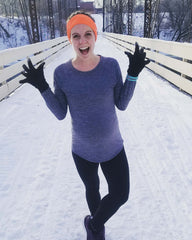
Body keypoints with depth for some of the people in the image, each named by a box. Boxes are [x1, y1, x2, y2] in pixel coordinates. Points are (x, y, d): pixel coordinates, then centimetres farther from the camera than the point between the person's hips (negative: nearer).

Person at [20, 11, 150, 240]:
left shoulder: (111, 65, -13)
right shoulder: (62, 72, -14)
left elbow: (122, 104, -5)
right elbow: (60, 114, -8)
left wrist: (133, 74, -16)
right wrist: (42, 87, -19)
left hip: (113, 146, 1)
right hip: (82, 149, 0)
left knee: (121, 195, 10)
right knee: (92, 189, 23)